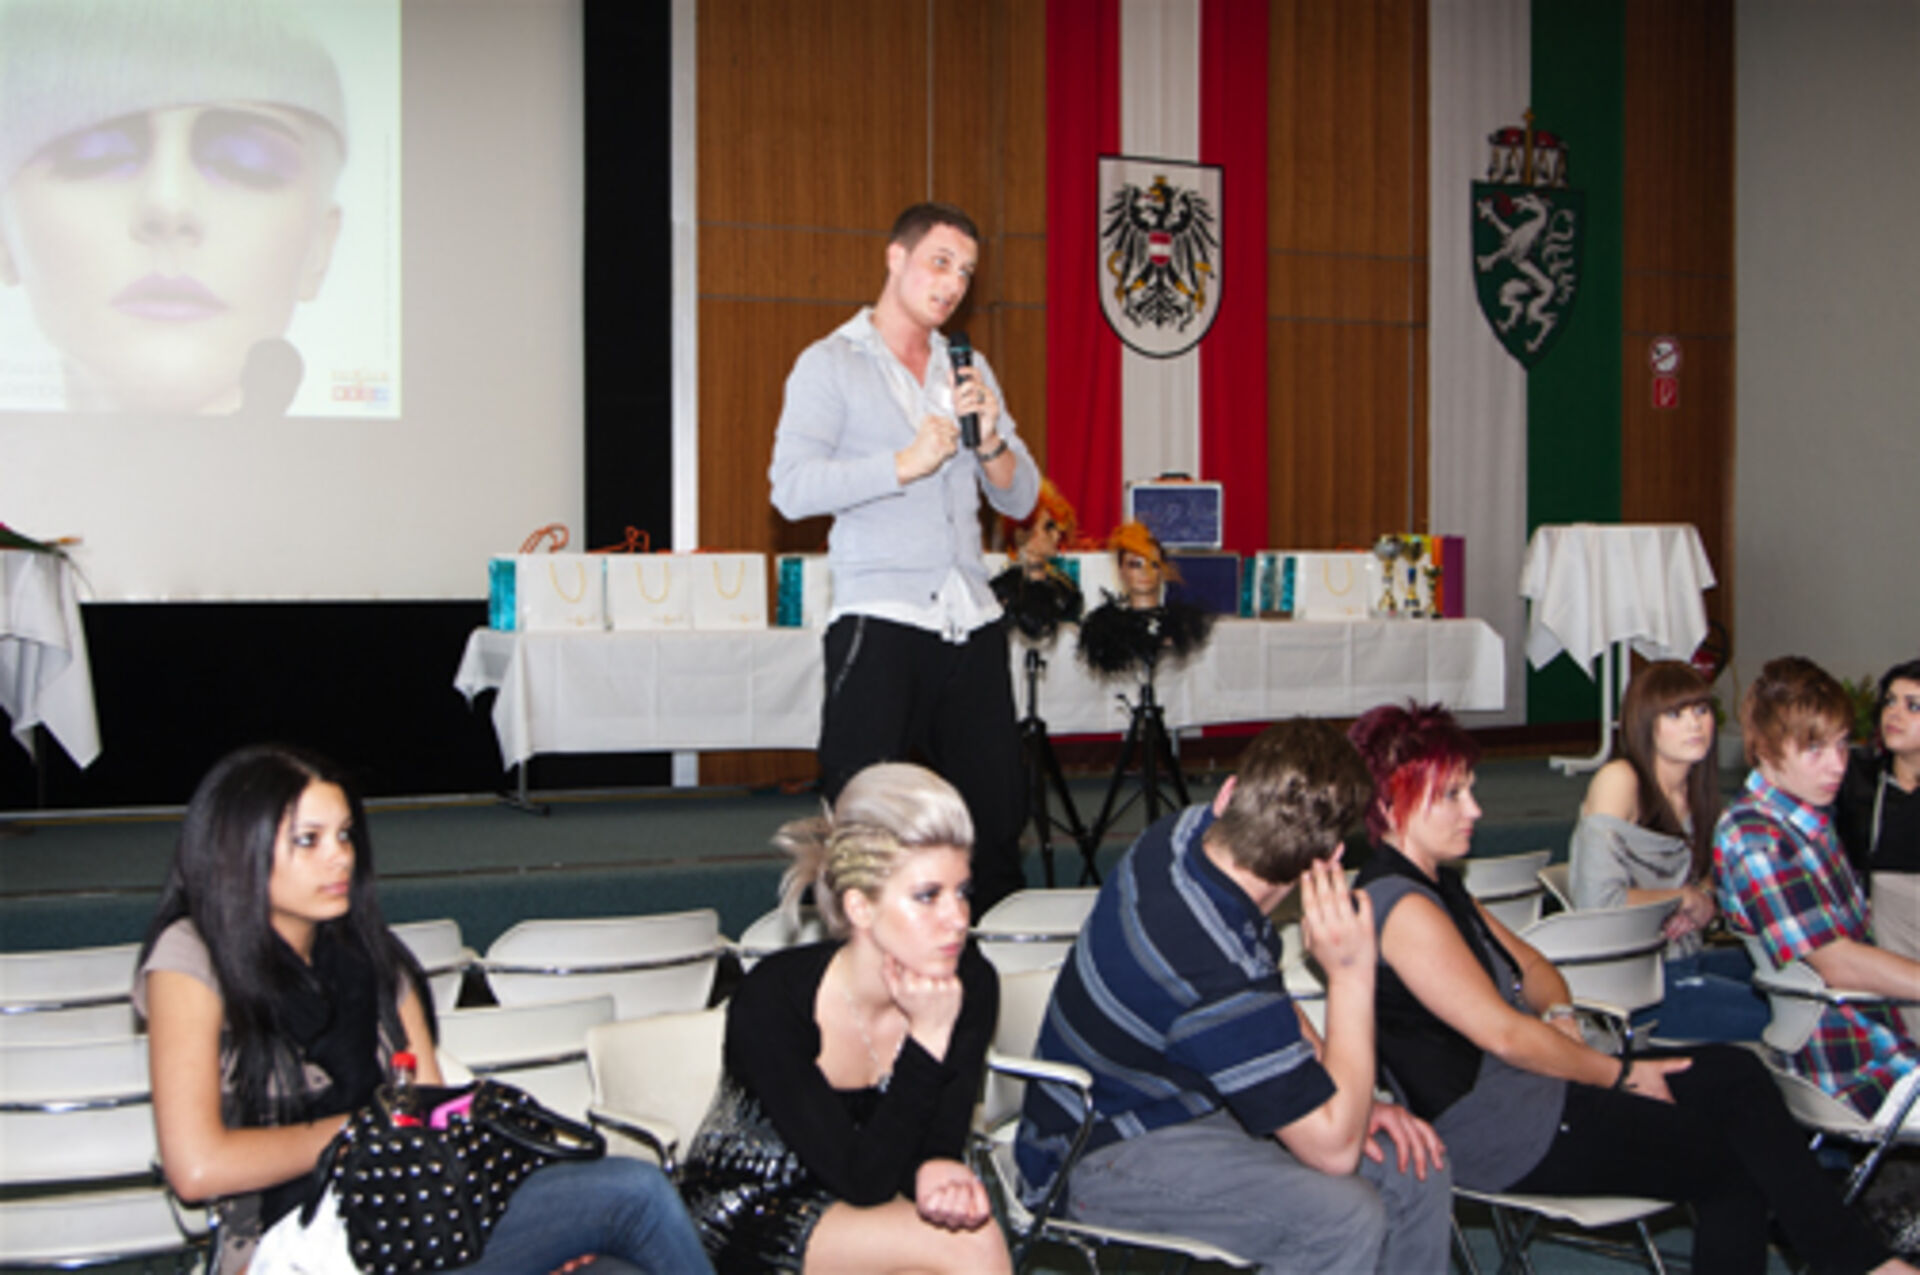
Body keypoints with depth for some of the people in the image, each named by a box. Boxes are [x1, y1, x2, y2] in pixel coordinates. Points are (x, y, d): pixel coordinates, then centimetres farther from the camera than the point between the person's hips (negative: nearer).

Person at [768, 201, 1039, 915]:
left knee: (998, 815, 6)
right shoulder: (830, 364, 3)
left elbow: (1020, 499, 17)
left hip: (972, 622, 5)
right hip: (878, 622, -5)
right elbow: (792, 488, -11)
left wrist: (991, 442, -3)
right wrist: (905, 463, -17)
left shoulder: (969, 370, 20)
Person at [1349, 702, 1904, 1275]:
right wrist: (1620, 1075, -11)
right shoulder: (1401, 906, -20)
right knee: (1735, 1166, -6)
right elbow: (1503, 1033, -21)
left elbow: (1529, 965, 21)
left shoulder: (1436, 885, 13)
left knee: (1730, 1072, 0)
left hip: (1526, 1080, 10)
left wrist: (1559, 1015, -2)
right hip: (1500, 1133, -10)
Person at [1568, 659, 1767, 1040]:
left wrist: (1706, 902, -1)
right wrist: (1685, 897, -10)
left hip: (1685, 958, 8)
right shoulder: (1619, 781, -15)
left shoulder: (1694, 789, 10)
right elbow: (1598, 903, -24)